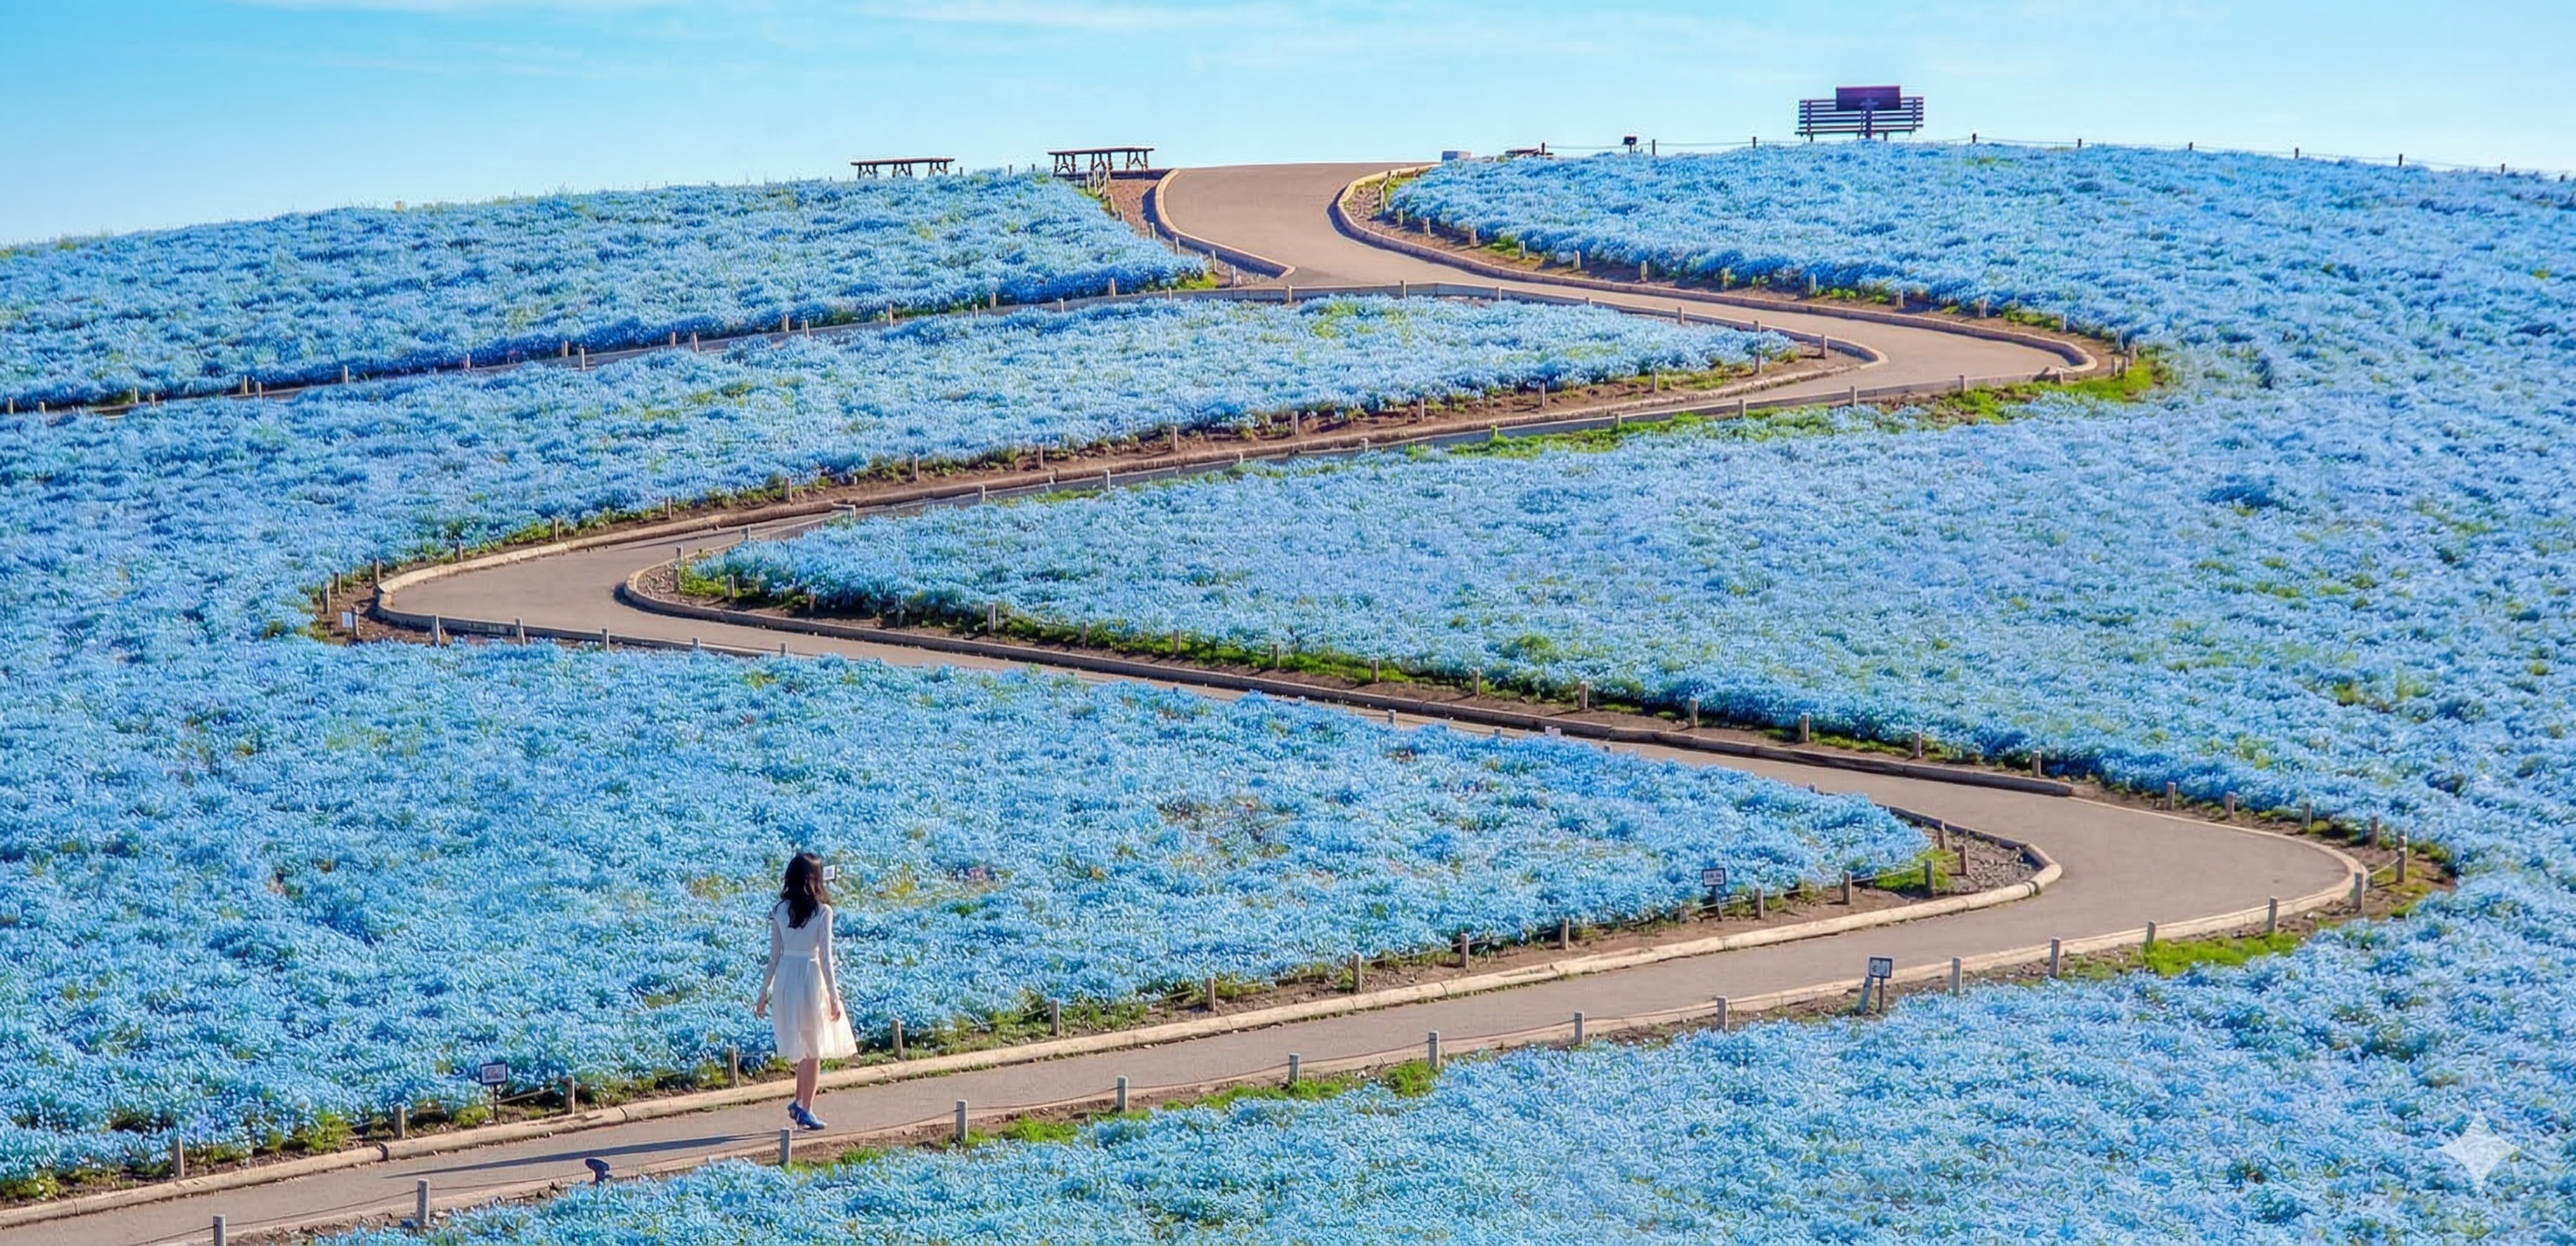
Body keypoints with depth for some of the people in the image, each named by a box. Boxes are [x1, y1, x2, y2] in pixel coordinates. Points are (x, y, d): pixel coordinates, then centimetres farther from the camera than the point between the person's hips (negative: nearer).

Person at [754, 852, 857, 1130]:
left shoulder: (779, 910, 0)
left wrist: (764, 992, 11)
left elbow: (774, 955, 3)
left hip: (784, 978, 4)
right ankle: (805, 1109, 11)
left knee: (804, 1046, 21)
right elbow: (825, 957, -11)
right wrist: (834, 997, -5)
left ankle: (799, 1102, 18)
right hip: (810, 977, -4)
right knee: (814, 1049, 9)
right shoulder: (822, 911, -11)